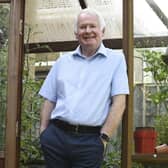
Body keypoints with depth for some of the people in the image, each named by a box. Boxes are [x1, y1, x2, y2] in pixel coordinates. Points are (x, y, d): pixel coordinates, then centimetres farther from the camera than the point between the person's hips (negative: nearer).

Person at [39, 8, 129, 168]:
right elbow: (49, 100, 14)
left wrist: (104, 137, -10)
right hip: (55, 136, 3)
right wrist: (43, 133, 4)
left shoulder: (116, 59, 3)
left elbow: (119, 101, -4)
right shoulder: (62, 61, 13)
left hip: (90, 140, -3)